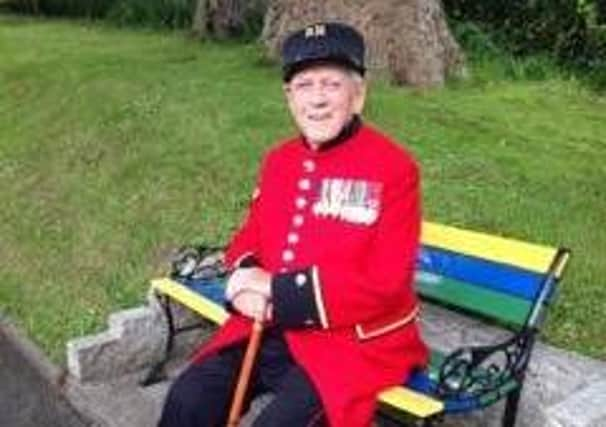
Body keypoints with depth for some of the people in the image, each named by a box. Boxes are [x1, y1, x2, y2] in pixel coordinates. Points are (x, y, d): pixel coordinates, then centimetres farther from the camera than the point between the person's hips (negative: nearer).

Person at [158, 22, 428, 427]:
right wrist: (248, 281, -11)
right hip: (270, 328, 6)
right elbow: (249, 239, 15)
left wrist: (281, 293, -21)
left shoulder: (394, 166, -13)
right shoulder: (278, 161, 8)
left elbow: (385, 281, -19)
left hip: (354, 341, -5)